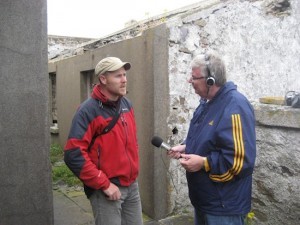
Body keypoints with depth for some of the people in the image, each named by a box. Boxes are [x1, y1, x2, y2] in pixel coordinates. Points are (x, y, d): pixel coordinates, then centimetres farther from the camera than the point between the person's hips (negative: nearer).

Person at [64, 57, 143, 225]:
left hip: (132, 186, 7)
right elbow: (74, 154, -23)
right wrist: (104, 184, -19)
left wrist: (133, 168, 13)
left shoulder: (127, 105, 6)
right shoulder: (89, 110, -17)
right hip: (106, 190, -7)